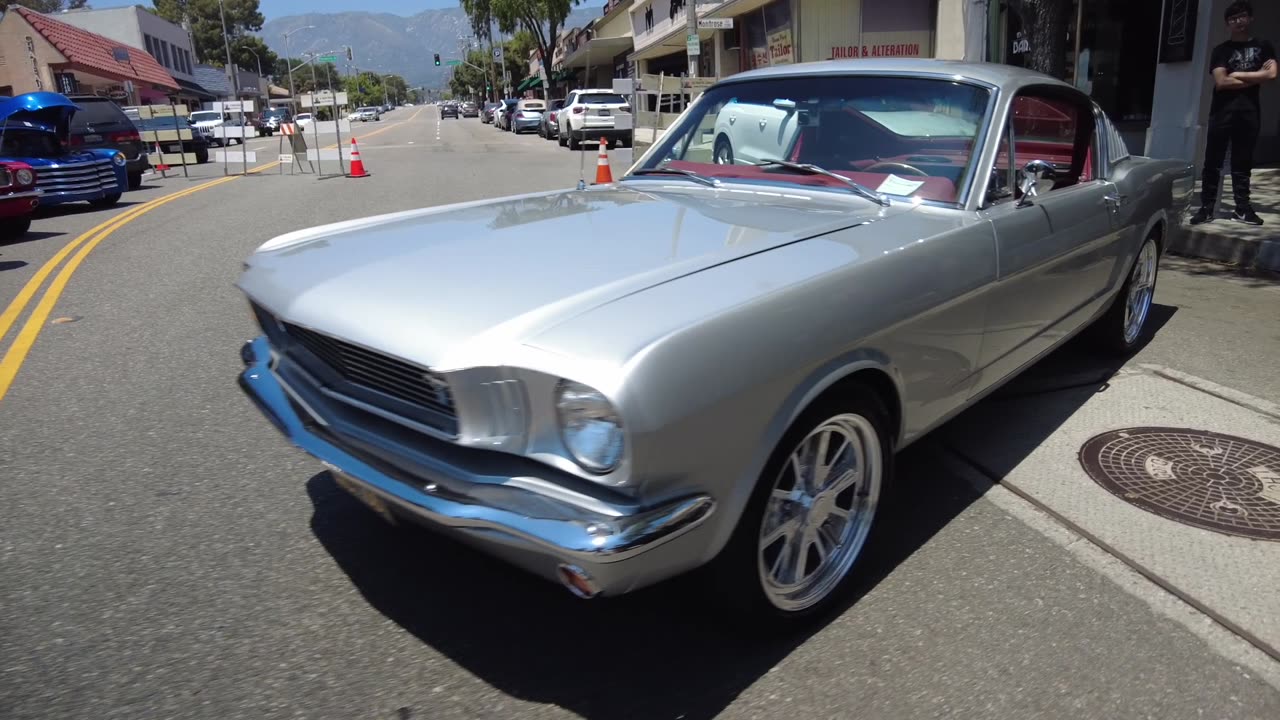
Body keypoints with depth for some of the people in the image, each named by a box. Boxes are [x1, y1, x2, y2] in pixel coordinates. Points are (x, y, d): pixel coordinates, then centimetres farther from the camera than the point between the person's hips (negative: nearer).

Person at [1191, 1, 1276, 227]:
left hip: (1249, 111, 2)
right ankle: (1207, 208, -3)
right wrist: (1255, 77, -3)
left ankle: (1242, 208, 8)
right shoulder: (1221, 50, 7)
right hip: (1223, 111, -2)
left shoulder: (1263, 47, 13)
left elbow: (1271, 74, -2)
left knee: (1243, 162, 5)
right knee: (1213, 161, -4)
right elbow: (1221, 82, -6)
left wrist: (1237, 74, -6)